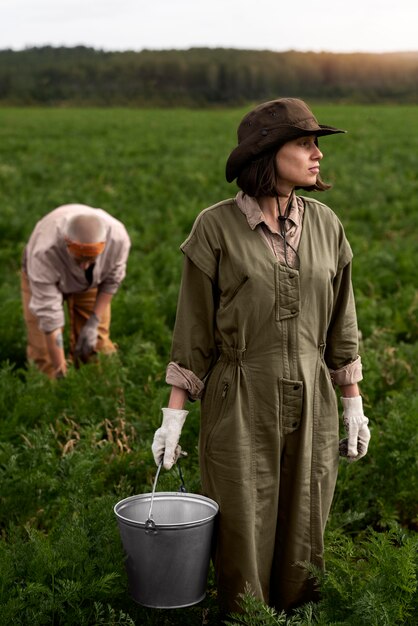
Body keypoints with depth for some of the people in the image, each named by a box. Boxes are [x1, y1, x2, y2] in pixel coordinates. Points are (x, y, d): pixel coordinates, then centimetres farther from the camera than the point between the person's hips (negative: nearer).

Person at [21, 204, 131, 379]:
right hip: (43, 279, -2)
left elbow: (112, 280, -14)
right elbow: (48, 311, -36)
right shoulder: (44, 252, -44)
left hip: (91, 282, 2)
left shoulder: (118, 238, -37)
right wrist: (60, 369, -33)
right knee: (44, 351, -8)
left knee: (96, 345, -5)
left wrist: (94, 322, -15)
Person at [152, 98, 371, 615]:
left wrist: (354, 407, 10)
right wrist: (173, 416, -6)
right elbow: (192, 327, -4)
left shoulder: (325, 225, 2)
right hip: (240, 405, -3)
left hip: (311, 405, 3)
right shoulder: (216, 228, -9)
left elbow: (339, 323, 9)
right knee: (243, 537, 6)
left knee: (302, 534, 12)